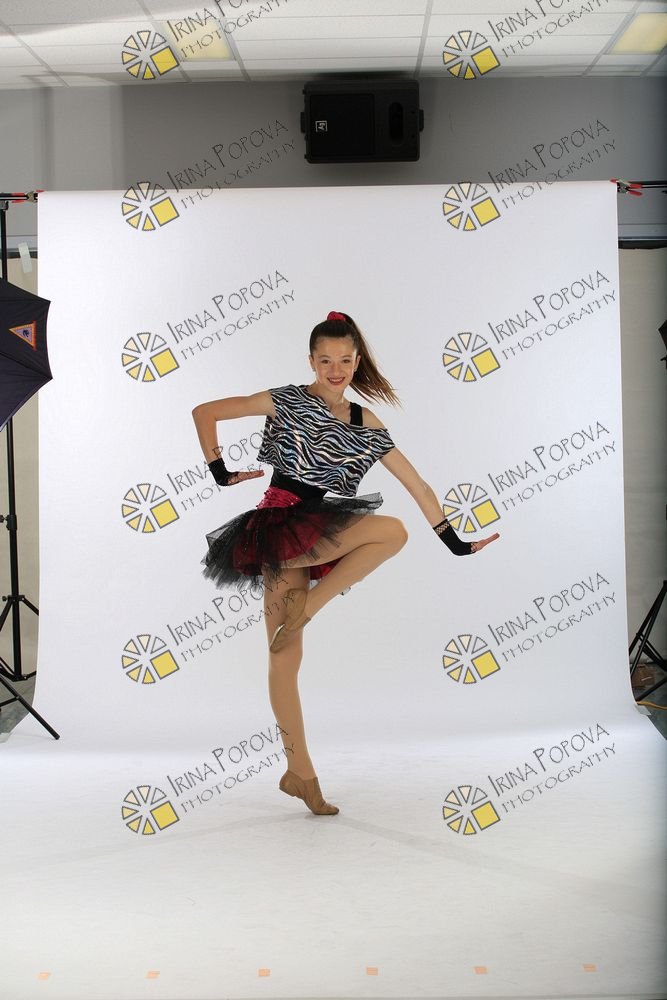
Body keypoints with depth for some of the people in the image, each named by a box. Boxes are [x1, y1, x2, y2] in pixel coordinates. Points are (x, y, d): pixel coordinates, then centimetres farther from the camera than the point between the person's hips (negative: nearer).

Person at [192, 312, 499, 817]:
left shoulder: (369, 427, 12)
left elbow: (417, 486, 12)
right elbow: (205, 411, 0)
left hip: (310, 536, 4)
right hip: (280, 525, -4)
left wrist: (454, 542, 9)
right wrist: (221, 472, -4)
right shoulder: (289, 401, 0)